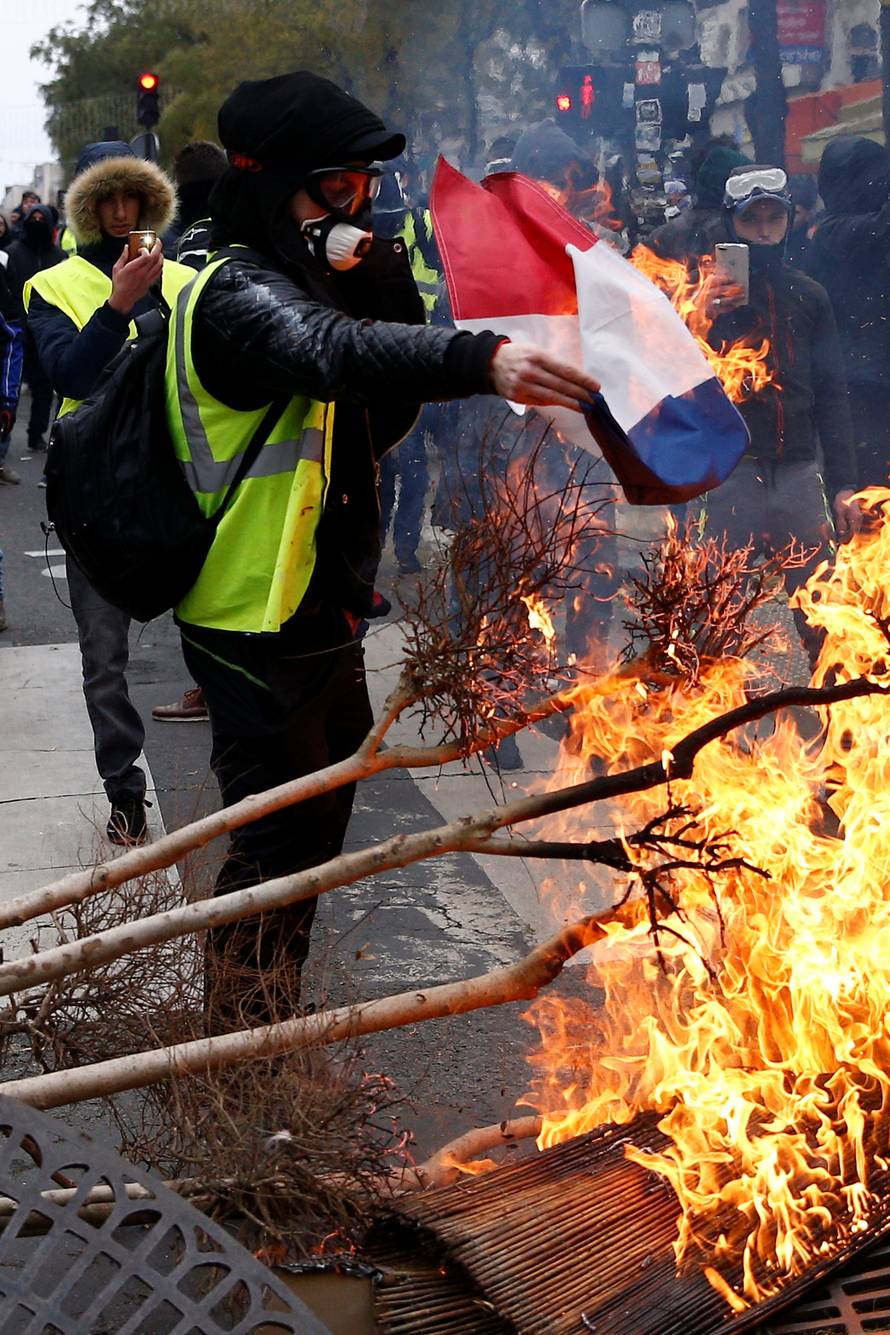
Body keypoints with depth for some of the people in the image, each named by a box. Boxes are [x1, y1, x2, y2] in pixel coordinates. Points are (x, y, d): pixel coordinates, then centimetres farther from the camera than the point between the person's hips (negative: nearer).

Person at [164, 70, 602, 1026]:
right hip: (259, 635, -10)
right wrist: (480, 359, -59)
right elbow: (334, 351, -42)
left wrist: (390, 296, -6)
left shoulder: (302, 285, 13)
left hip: (322, 624, 10)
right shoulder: (239, 294, -20)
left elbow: (374, 427, 9)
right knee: (277, 847, -2)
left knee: (313, 837, 21)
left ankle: (268, 1030, 38)